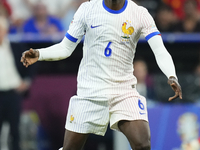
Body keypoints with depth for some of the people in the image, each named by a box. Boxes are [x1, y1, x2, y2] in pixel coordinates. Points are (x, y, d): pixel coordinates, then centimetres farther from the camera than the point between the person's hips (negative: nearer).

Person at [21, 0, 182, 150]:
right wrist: (38, 54, -13)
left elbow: (160, 51, -13)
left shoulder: (140, 14, -4)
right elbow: (65, 48, 5)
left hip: (125, 93, 0)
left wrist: (172, 76, -32)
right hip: (89, 92, 1)